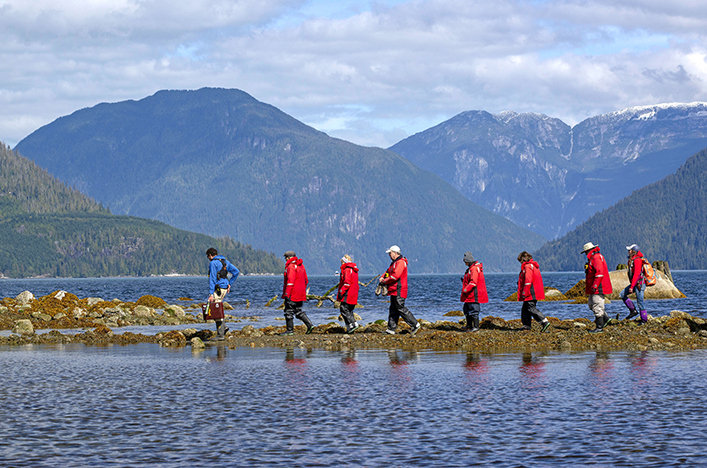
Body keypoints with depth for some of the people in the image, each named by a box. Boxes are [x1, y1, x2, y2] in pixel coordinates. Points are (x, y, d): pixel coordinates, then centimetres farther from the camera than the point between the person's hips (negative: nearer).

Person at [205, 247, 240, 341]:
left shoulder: (213, 263, -10)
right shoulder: (225, 261, 16)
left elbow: (212, 279, -16)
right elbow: (236, 272, 15)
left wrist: (211, 294, -18)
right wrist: (229, 283, 15)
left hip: (218, 289, -9)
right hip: (225, 288, 9)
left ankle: (220, 335, -8)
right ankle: (223, 327, 11)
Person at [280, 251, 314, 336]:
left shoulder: (291, 266, -15)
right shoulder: (301, 266, 15)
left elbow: (290, 281, -22)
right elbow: (306, 280, 21)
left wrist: (286, 293, -22)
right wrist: (303, 290, 26)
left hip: (292, 294, -9)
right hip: (300, 295, 9)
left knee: (289, 311, -1)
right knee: (298, 311, 14)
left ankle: (290, 330, 2)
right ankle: (309, 325, 3)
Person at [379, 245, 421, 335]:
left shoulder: (400, 262, -14)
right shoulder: (394, 263, 20)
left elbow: (395, 276, -23)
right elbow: (388, 271, 28)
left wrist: (385, 281, -12)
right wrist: (382, 277, 6)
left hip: (399, 291, -11)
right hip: (394, 291, 11)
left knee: (401, 309, -11)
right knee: (393, 310, 9)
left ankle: (415, 324, -7)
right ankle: (391, 329, 10)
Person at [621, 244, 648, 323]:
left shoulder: (637, 260, -17)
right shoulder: (632, 260, 14)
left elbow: (636, 274, -23)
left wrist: (632, 287, -24)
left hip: (639, 284, -10)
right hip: (635, 284, 10)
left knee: (640, 302, -4)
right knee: (623, 294, 7)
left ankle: (644, 320, 5)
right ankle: (633, 311, 9)